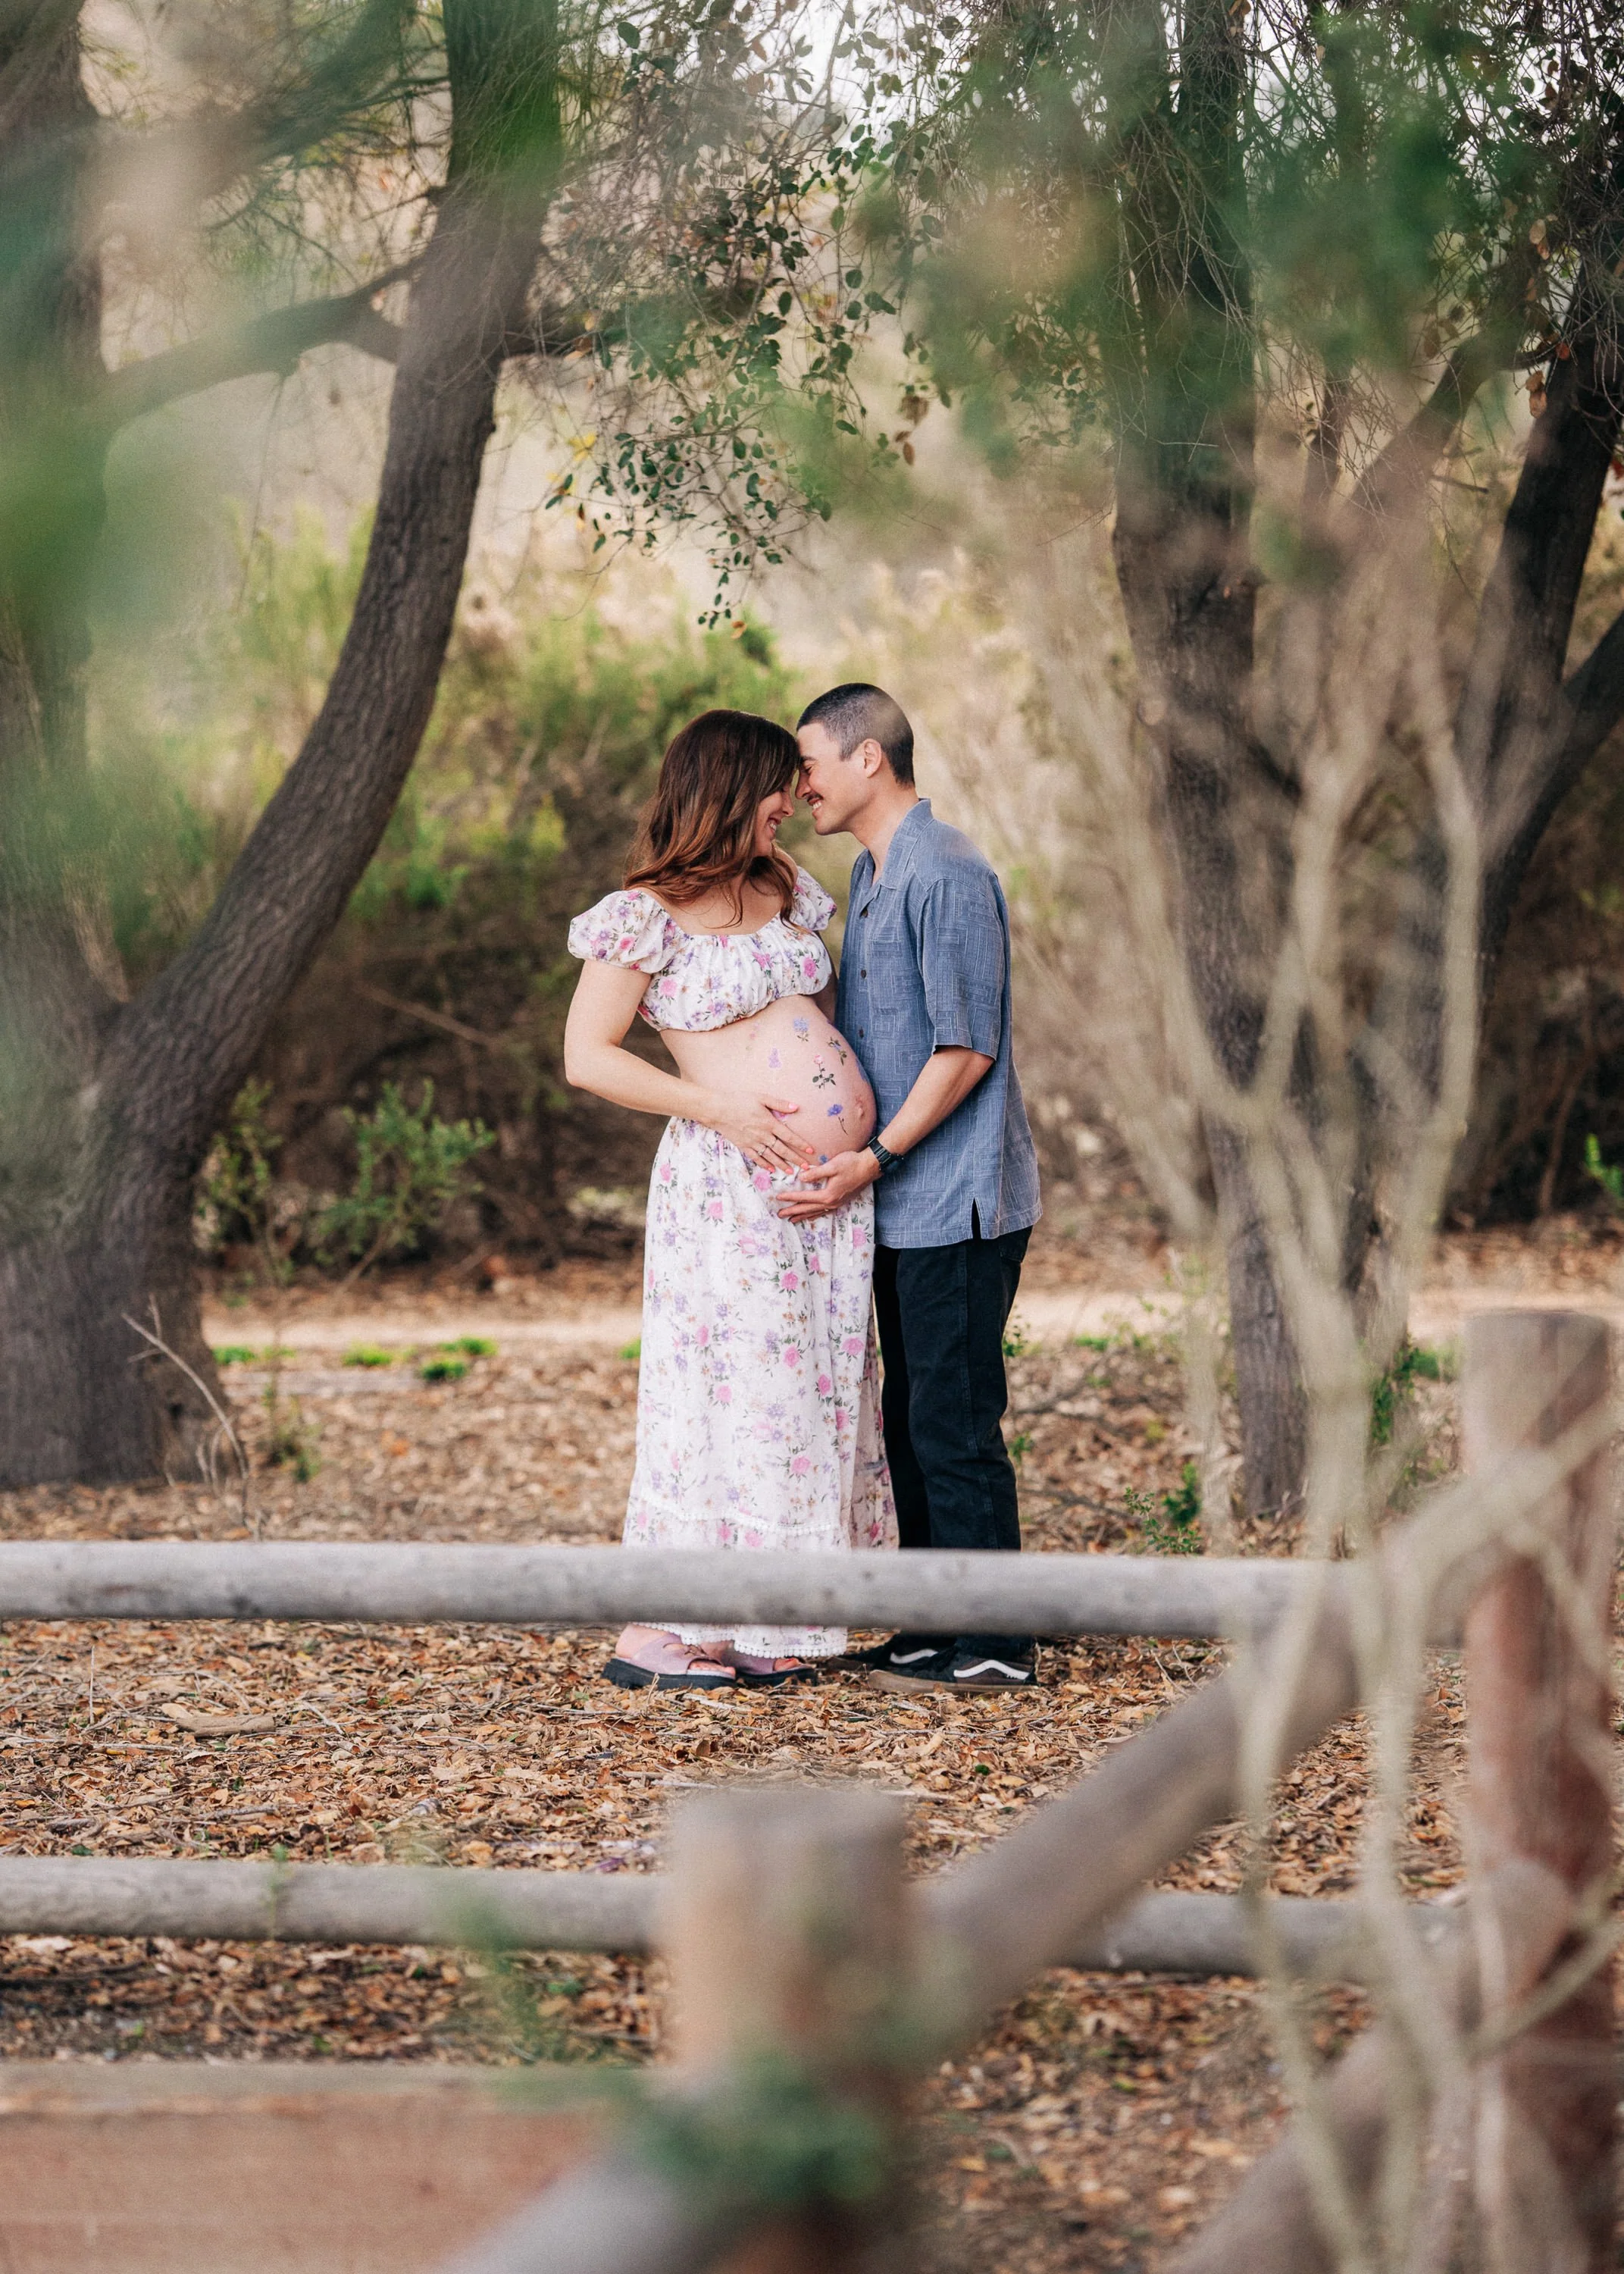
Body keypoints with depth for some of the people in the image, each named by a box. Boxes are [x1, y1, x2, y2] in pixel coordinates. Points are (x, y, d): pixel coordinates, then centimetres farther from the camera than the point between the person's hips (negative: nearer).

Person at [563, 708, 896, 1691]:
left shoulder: (782, 889, 14)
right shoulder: (648, 917, -6)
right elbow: (587, 1057, -8)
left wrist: (860, 1106, 10)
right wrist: (719, 1109, -14)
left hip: (829, 1170, 7)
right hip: (730, 1176, -7)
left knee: (815, 1386, 8)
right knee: (724, 1385, -6)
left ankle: (769, 1625, 15)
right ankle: (651, 1630, 3)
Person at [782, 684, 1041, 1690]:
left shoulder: (947, 874, -16)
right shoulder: (870, 875, 15)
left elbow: (966, 1049, -19)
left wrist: (875, 1158, -18)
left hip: (957, 1201, -10)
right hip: (905, 1203, 10)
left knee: (956, 1426, -6)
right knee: (914, 1423, 13)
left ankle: (992, 1645, 0)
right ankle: (937, 1631, 20)